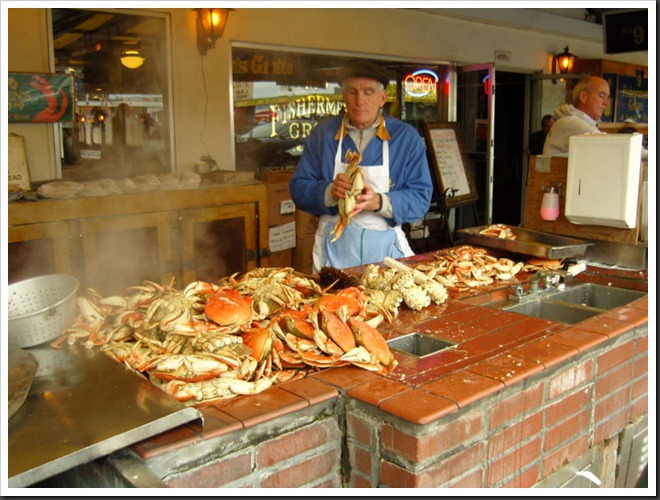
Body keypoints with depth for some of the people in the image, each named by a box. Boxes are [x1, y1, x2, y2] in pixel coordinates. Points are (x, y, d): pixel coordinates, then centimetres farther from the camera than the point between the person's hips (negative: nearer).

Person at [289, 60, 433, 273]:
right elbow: (298, 189, 0)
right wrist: (329, 192, -21)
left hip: (386, 247, 0)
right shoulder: (322, 133, 3)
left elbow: (421, 197, -6)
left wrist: (379, 203, -23)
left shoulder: (407, 137, 0)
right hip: (335, 249, 0)